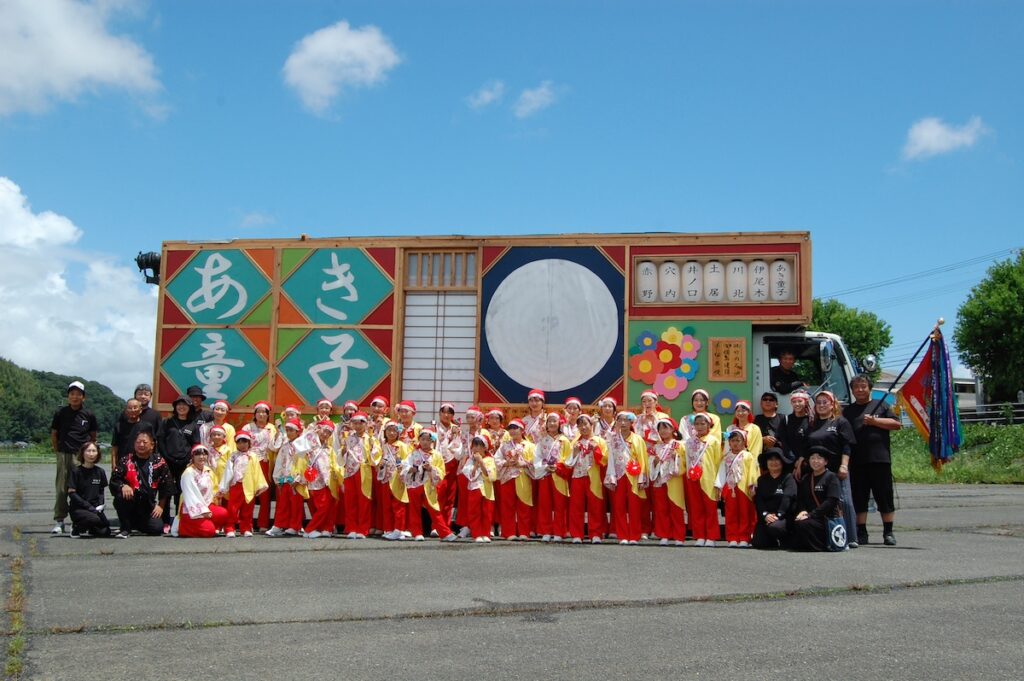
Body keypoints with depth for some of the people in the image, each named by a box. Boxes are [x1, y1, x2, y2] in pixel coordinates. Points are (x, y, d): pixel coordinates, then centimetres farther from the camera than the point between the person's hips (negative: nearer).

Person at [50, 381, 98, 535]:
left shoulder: (88, 415, 5)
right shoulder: (60, 413, 5)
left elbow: (93, 436, 15)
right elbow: (53, 434, 11)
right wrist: (57, 452, 7)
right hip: (64, 455, 0)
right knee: (62, 489, -1)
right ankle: (59, 520, 5)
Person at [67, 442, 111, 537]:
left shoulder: (100, 472, 8)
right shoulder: (76, 472, -5)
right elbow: (71, 493, -8)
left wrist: (100, 506, -5)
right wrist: (89, 507, -16)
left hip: (95, 507, 5)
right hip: (78, 508, -5)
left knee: (105, 532, -14)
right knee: (94, 519, -34)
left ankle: (87, 529, 17)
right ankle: (76, 527, -3)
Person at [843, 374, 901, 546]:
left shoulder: (881, 405, 12)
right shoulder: (848, 411, 17)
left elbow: (896, 424, 3)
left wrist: (874, 421, -7)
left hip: (880, 459, -2)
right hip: (856, 461, 2)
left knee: (884, 497, 0)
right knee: (859, 498, 3)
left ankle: (888, 532, 8)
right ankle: (861, 533, 10)